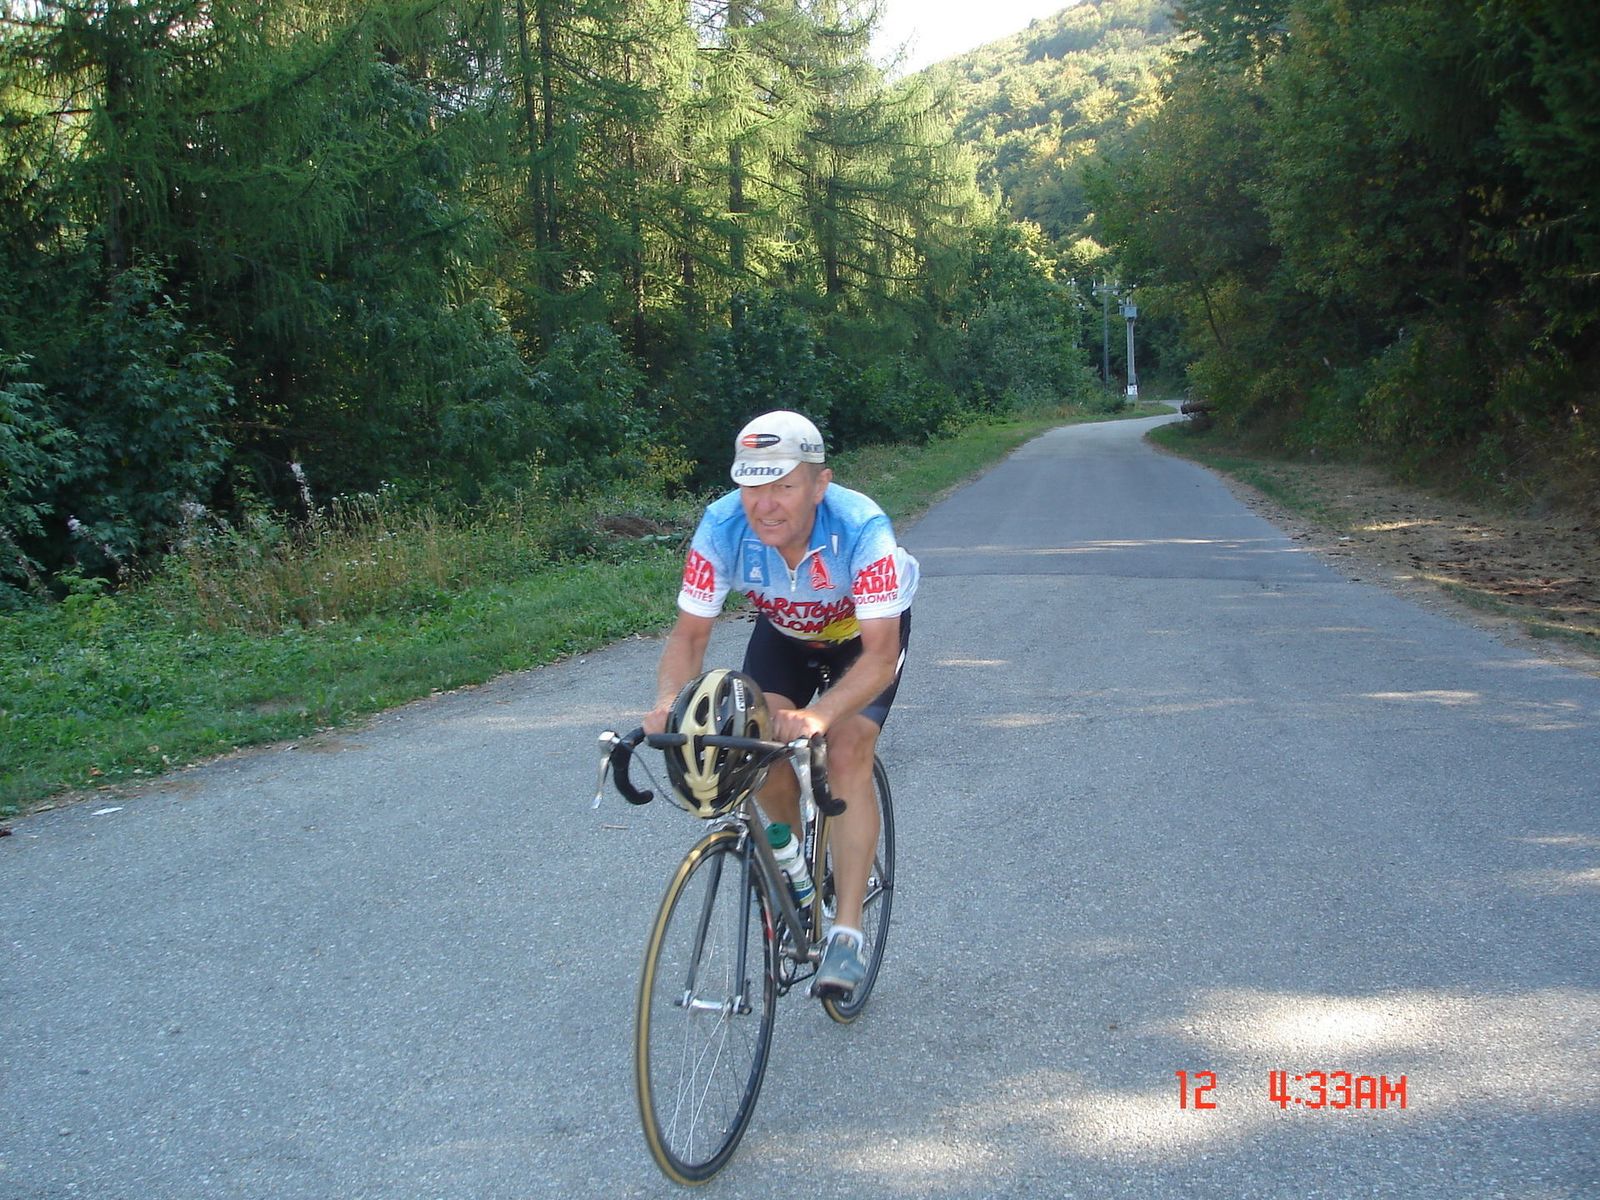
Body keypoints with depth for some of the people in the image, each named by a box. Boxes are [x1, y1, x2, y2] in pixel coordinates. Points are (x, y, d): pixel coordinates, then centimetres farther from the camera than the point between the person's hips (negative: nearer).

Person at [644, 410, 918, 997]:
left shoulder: (861, 529, -40)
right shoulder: (722, 527, -31)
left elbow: (880, 655, -42)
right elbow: (690, 632, -25)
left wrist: (819, 715, -59)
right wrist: (668, 702, -45)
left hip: (865, 630, -3)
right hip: (784, 630, 3)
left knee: (847, 752, -21)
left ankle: (846, 933, -14)